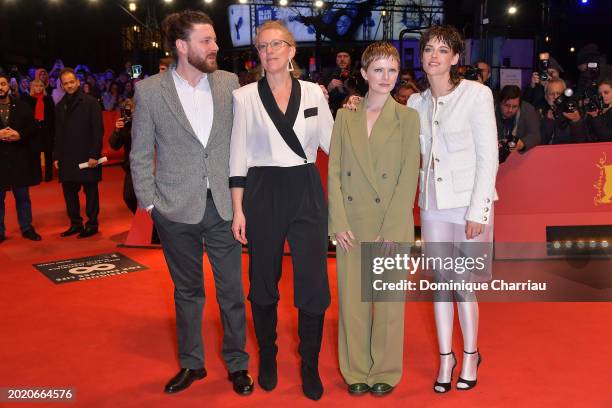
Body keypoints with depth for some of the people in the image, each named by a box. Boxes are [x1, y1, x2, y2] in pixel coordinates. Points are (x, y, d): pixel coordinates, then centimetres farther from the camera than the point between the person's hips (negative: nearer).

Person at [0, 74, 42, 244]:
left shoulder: (22, 106, 2)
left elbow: (33, 129, 2)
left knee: (23, 196, 12)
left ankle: (27, 228, 23)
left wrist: (20, 135, -15)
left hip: (20, 158, 1)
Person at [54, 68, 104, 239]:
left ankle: (92, 224, 11)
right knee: (69, 190, 6)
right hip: (67, 157, 5)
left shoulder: (90, 102, -3)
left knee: (91, 191, 2)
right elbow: (58, 134, 17)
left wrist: (94, 155, -14)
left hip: (87, 157, -5)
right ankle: (75, 223, 17)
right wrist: (56, 156, 9)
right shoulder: (60, 106, 13)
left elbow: (98, 130, -8)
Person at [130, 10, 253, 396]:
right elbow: (140, 154, 0)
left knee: (232, 290, 8)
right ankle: (191, 363, 32)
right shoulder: (149, 91, -4)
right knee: (187, 291, 15)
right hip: (177, 209, -1)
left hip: (223, 205, 1)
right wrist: (150, 202, -4)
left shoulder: (228, 82, 1)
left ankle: (237, 363, 27)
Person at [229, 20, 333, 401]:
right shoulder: (245, 96, 1)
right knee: (264, 282, 11)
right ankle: (267, 358, 32)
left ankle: (310, 366, 17)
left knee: (313, 283, -1)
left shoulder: (314, 93, 5)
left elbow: (333, 143, 12)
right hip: (263, 194, -1)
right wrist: (238, 209, -3)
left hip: (307, 193, 1)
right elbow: (238, 157, 0)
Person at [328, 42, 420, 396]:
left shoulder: (408, 118, 1)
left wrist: (390, 231, -13)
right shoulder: (345, 117, 8)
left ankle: (386, 370, 23)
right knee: (352, 297, 8)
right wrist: (339, 222, -6)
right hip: (352, 224, 2)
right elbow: (334, 172, 4)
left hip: (393, 224, -2)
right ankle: (356, 369, 24)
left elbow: (409, 177, -5)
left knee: (389, 300, 6)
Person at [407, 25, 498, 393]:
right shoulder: (417, 102, 8)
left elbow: (488, 156, -9)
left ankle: (470, 354, 24)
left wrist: (477, 211, -13)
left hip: (469, 201, -4)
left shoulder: (477, 94, -7)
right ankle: (446, 356, 25)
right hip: (433, 201, 5)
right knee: (440, 280, 10)